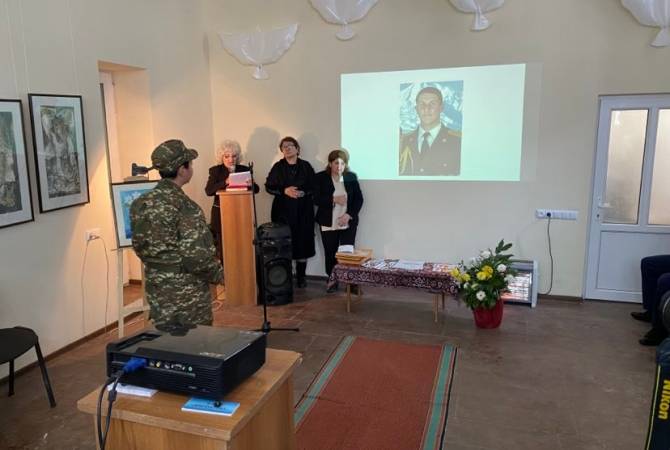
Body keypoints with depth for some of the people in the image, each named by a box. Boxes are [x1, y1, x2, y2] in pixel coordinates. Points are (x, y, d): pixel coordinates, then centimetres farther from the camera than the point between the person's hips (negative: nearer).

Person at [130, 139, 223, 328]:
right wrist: (219, 274, -5)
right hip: (187, 293, -6)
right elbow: (197, 257, -23)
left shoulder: (139, 204, -1)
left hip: (156, 288, 6)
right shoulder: (186, 207, -21)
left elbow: (139, 247, 8)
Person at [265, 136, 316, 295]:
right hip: (283, 210, 0)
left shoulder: (306, 166, 5)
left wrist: (303, 193, -15)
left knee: (302, 243, 1)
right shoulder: (278, 167, 4)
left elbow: (314, 186, 4)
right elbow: (268, 186, 2)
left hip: (303, 211, 1)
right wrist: (285, 191, -13)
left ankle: (301, 277, 13)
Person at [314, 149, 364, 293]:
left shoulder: (351, 177, 2)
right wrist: (334, 200, -21)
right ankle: (332, 280, 21)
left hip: (348, 222, 0)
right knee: (330, 252, 6)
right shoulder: (320, 177, -2)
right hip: (328, 223, 0)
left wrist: (349, 215, -12)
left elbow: (359, 198, 1)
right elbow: (316, 199, -9)